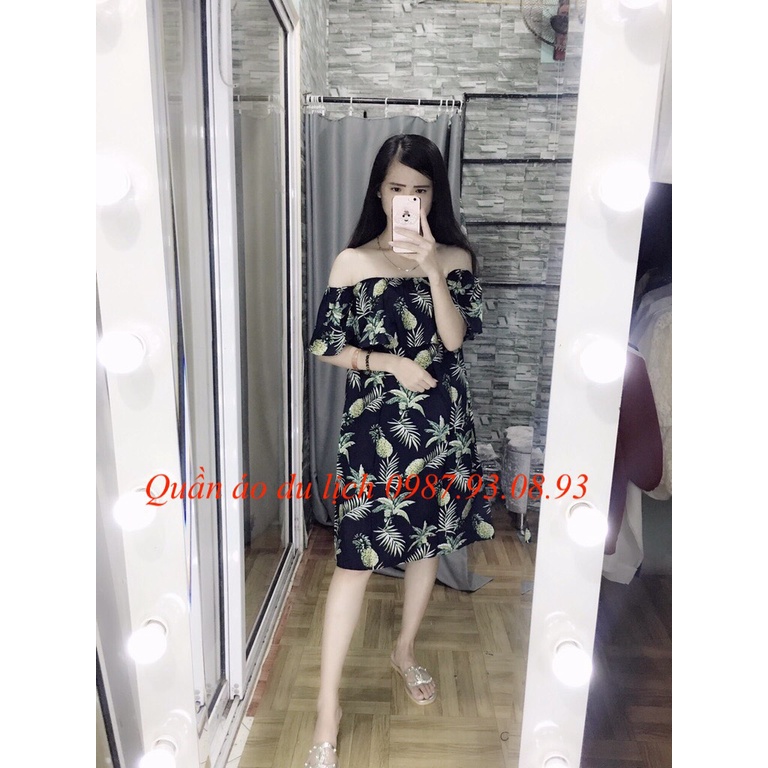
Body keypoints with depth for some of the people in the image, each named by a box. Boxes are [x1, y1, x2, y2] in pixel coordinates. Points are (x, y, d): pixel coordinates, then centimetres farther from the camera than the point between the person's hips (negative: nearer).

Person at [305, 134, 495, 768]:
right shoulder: (353, 262, -1)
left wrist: (431, 267, -20)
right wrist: (389, 362, -14)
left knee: (428, 542, 16)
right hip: (375, 427, -2)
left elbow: (455, 337, -9)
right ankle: (328, 707, 14)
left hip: (442, 424, 3)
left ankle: (406, 652, 42)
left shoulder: (456, 257, 3)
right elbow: (327, 346, -1)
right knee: (357, 556, -3)